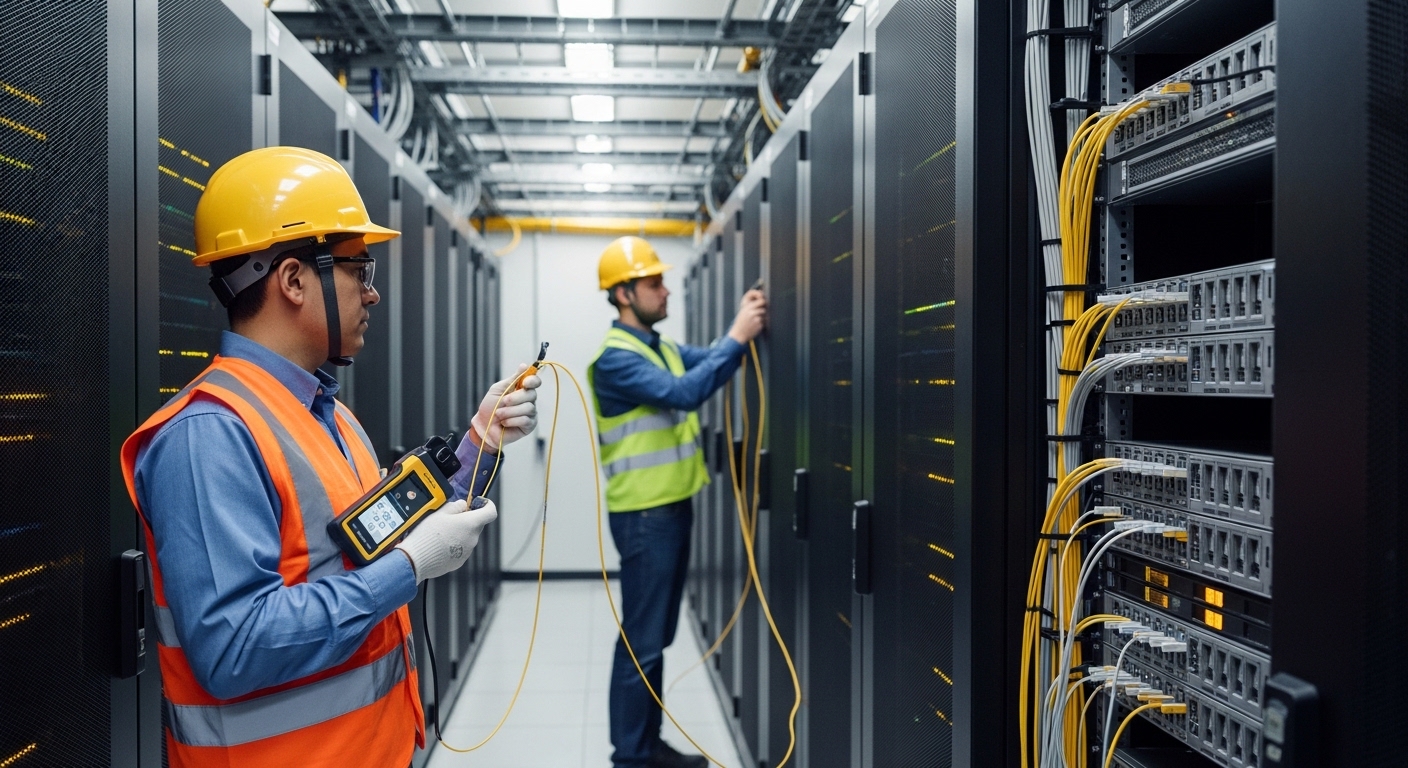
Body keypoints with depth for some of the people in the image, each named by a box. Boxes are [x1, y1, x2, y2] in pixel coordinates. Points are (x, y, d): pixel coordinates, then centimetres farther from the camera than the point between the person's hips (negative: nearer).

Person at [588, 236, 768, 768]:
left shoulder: (661, 347, 14)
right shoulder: (616, 356, -16)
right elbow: (685, 393, -27)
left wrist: (746, 331, -9)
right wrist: (736, 336, -25)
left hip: (674, 506, 9)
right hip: (644, 515, -9)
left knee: (658, 636, 16)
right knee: (640, 640, -1)